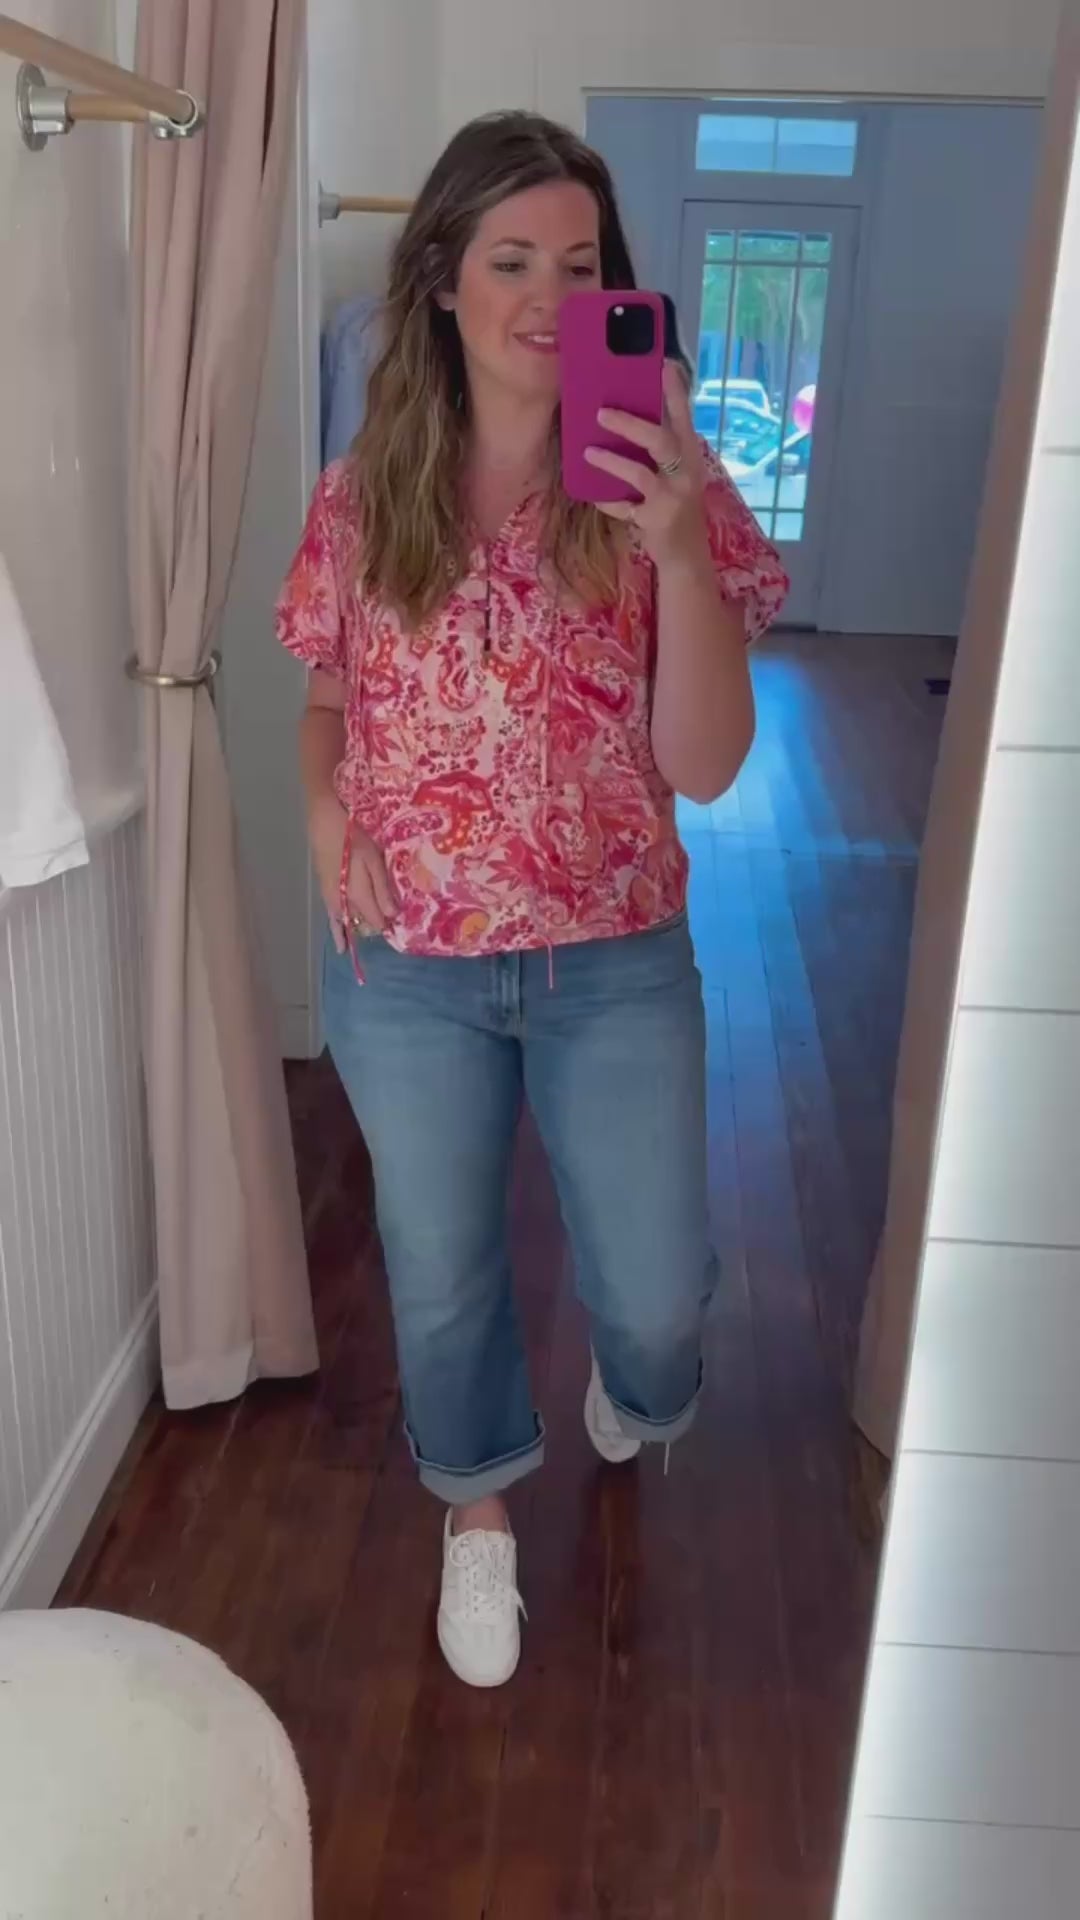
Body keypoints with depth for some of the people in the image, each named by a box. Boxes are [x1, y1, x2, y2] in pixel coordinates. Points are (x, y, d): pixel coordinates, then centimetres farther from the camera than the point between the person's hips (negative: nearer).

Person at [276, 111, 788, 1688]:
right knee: (440, 1273, 17)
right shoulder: (363, 496, -3)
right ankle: (478, 1509, 47)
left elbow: (704, 766, -15)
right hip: (407, 968, 1)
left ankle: (636, 1396, 50)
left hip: (616, 967, -1)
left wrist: (677, 547, -27)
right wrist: (325, 813, -10)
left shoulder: (661, 487, -8)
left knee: (655, 1292, 10)